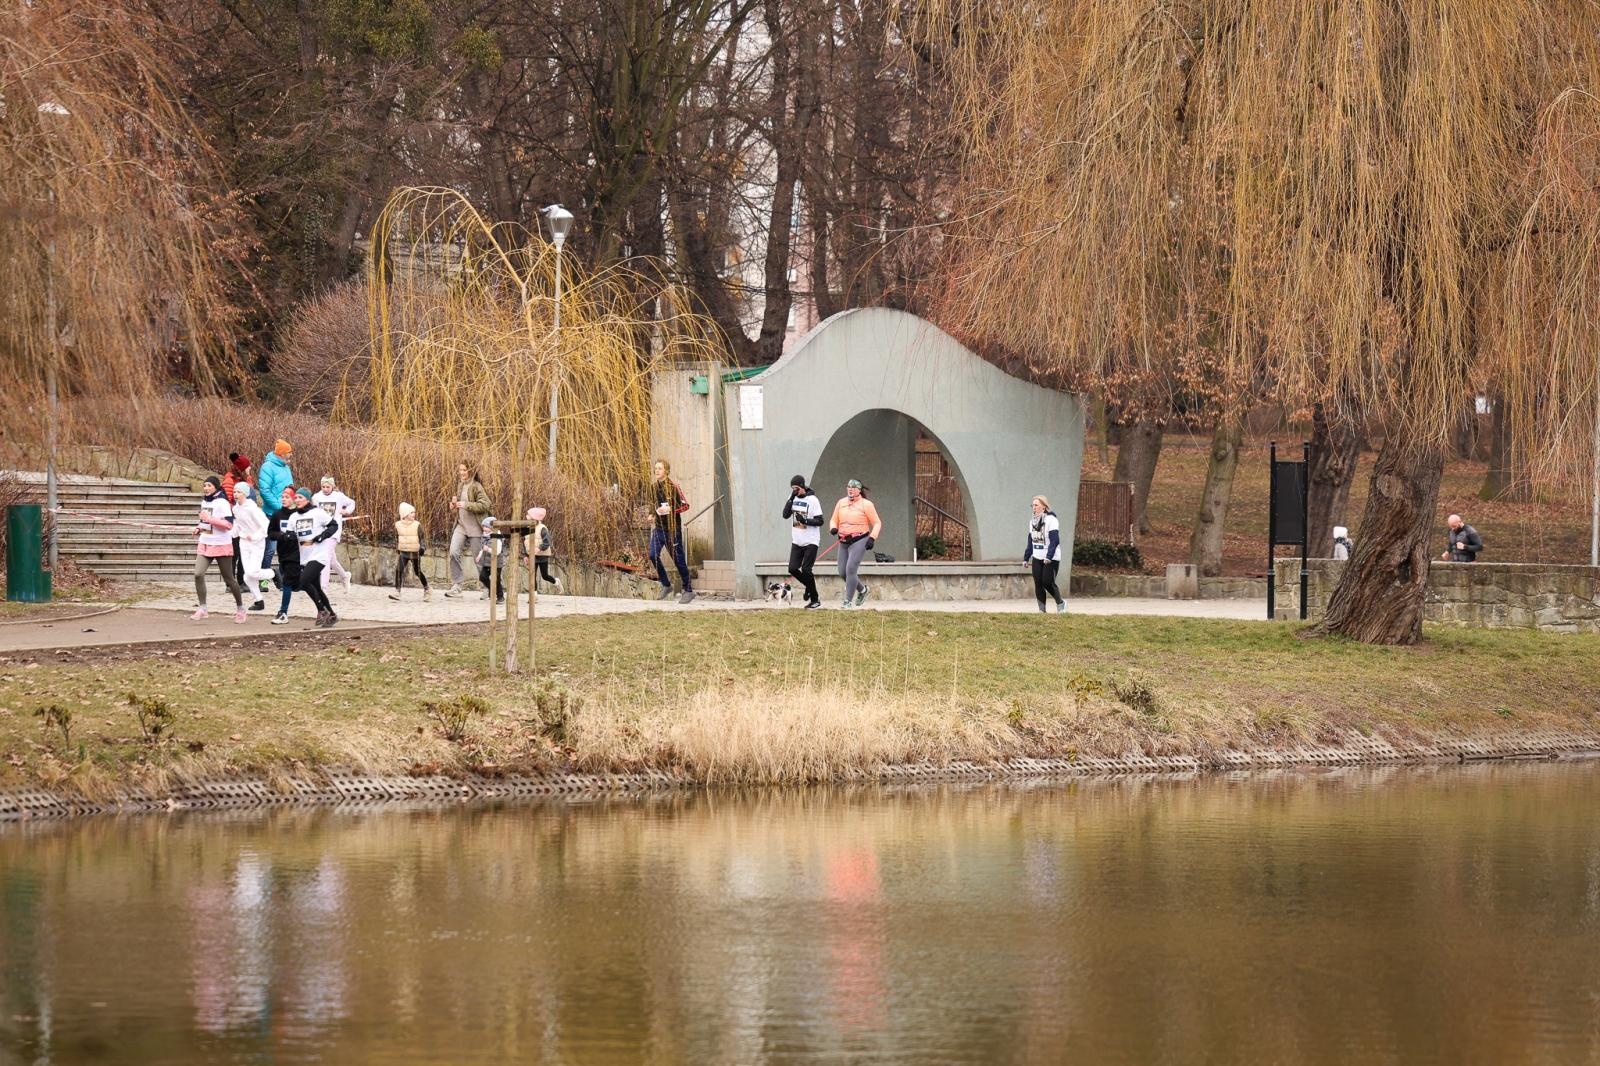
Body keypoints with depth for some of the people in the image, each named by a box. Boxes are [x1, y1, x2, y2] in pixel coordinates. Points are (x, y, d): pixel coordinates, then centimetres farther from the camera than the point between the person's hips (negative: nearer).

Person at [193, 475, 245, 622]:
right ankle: (201, 608, -7)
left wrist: (209, 519, -25)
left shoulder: (222, 503, -13)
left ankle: (240, 608, 22)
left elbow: (229, 524, -22)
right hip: (204, 544, 6)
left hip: (221, 545, -6)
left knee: (229, 579, 4)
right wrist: (199, 528, 8)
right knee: (198, 574, -13)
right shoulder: (204, 502, 10)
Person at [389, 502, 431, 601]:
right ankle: (397, 591, -12)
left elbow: (423, 537, -3)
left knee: (418, 572, 6)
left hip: (415, 552, -2)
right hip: (403, 552, 2)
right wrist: (397, 547, 18)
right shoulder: (398, 525, 2)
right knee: (398, 570, -13)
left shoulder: (417, 525, -6)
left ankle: (427, 590, 25)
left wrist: (423, 547, -17)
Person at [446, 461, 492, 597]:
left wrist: (466, 505, -24)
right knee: (454, 553, -13)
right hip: (460, 526, 6)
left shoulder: (476, 486, -8)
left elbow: (485, 505, -17)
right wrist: (453, 507, 6)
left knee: (478, 558, 1)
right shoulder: (459, 486, 14)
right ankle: (456, 585, -8)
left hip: (474, 527, -6)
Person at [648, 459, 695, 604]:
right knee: (653, 555, -7)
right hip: (658, 527, 6)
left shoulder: (674, 487, -11)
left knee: (678, 559, 0)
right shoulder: (653, 487, 7)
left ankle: (688, 590, 11)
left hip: (672, 528, -6)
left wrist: (671, 509, -22)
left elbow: (685, 504, -10)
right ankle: (666, 585, 9)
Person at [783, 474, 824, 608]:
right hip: (797, 541, 6)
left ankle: (815, 599, 2)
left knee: (806, 570, -10)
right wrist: (791, 498, -13)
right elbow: (786, 515, -4)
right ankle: (809, 586, 25)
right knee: (793, 569, -1)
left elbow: (820, 521, -11)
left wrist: (805, 520, -26)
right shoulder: (793, 498, 5)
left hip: (810, 542, -6)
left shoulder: (812, 500, -12)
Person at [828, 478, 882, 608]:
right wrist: (833, 528, -7)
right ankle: (862, 590, 32)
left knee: (851, 569, -18)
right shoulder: (841, 503, 10)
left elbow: (877, 523, -1)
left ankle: (848, 601, -12)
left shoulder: (866, 504, -4)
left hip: (859, 541, -6)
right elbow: (834, 520, 16)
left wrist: (872, 538, -14)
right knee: (842, 572, 6)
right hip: (843, 542, 6)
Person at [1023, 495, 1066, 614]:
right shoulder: (1032, 521, 12)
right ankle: (1041, 609, 7)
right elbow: (1030, 541, 18)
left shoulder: (1051, 520, -11)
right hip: (1037, 558, 7)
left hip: (1051, 559, -7)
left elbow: (1054, 540, -18)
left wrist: (1049, 557, -26)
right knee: (1038, 584, 1)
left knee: (1048, 582, -8)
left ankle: (1060, 604, 13)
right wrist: (1026, 558, 15)